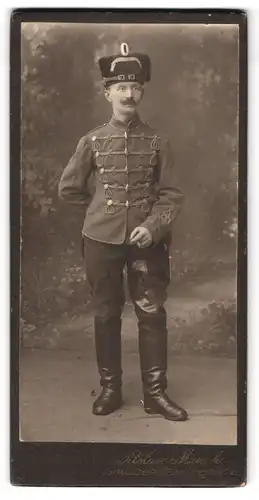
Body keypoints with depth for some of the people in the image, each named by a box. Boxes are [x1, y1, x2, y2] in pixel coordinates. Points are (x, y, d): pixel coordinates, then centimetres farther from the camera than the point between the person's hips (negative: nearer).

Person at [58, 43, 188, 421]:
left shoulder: (157, 142, 2)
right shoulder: (92, 141, 2)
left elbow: (171, 195, -2)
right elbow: (68, 189, 10)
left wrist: (153, 225, -17)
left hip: (147, 240, 0)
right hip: (101, 239, 1)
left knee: (153, 315, 3)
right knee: (105, 315, 8)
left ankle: (155, 393, 14)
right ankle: (110, 389, 22)